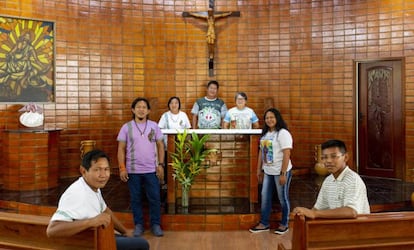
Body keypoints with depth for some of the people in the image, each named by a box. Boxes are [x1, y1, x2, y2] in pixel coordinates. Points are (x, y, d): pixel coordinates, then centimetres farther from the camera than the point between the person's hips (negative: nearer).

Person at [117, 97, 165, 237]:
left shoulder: (154, 126, 3)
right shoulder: (126, 127, 0)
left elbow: (160, 146, 6)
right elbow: (121, 149, 0)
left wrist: (160, 165, -2)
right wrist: (122, 168, -7)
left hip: (151, 170, 1)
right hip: (133, 170, 0)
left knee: (154, 198, 4)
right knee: (135, 199, 9)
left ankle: (156, 225, 19)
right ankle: (138, 224, 23)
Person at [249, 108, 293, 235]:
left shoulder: (283, 133, -15)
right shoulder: (265, 133, 10)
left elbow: (286, 155, -19)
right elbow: (261, 152, 14)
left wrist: (283, 174, -22)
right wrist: (259, 169, 13)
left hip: (280, 172, -7)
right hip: (268, 171, 8)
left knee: (283, 198, 7)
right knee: (265, 197, 11)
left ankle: (284, 224, 22)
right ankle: (264, 223, 23)